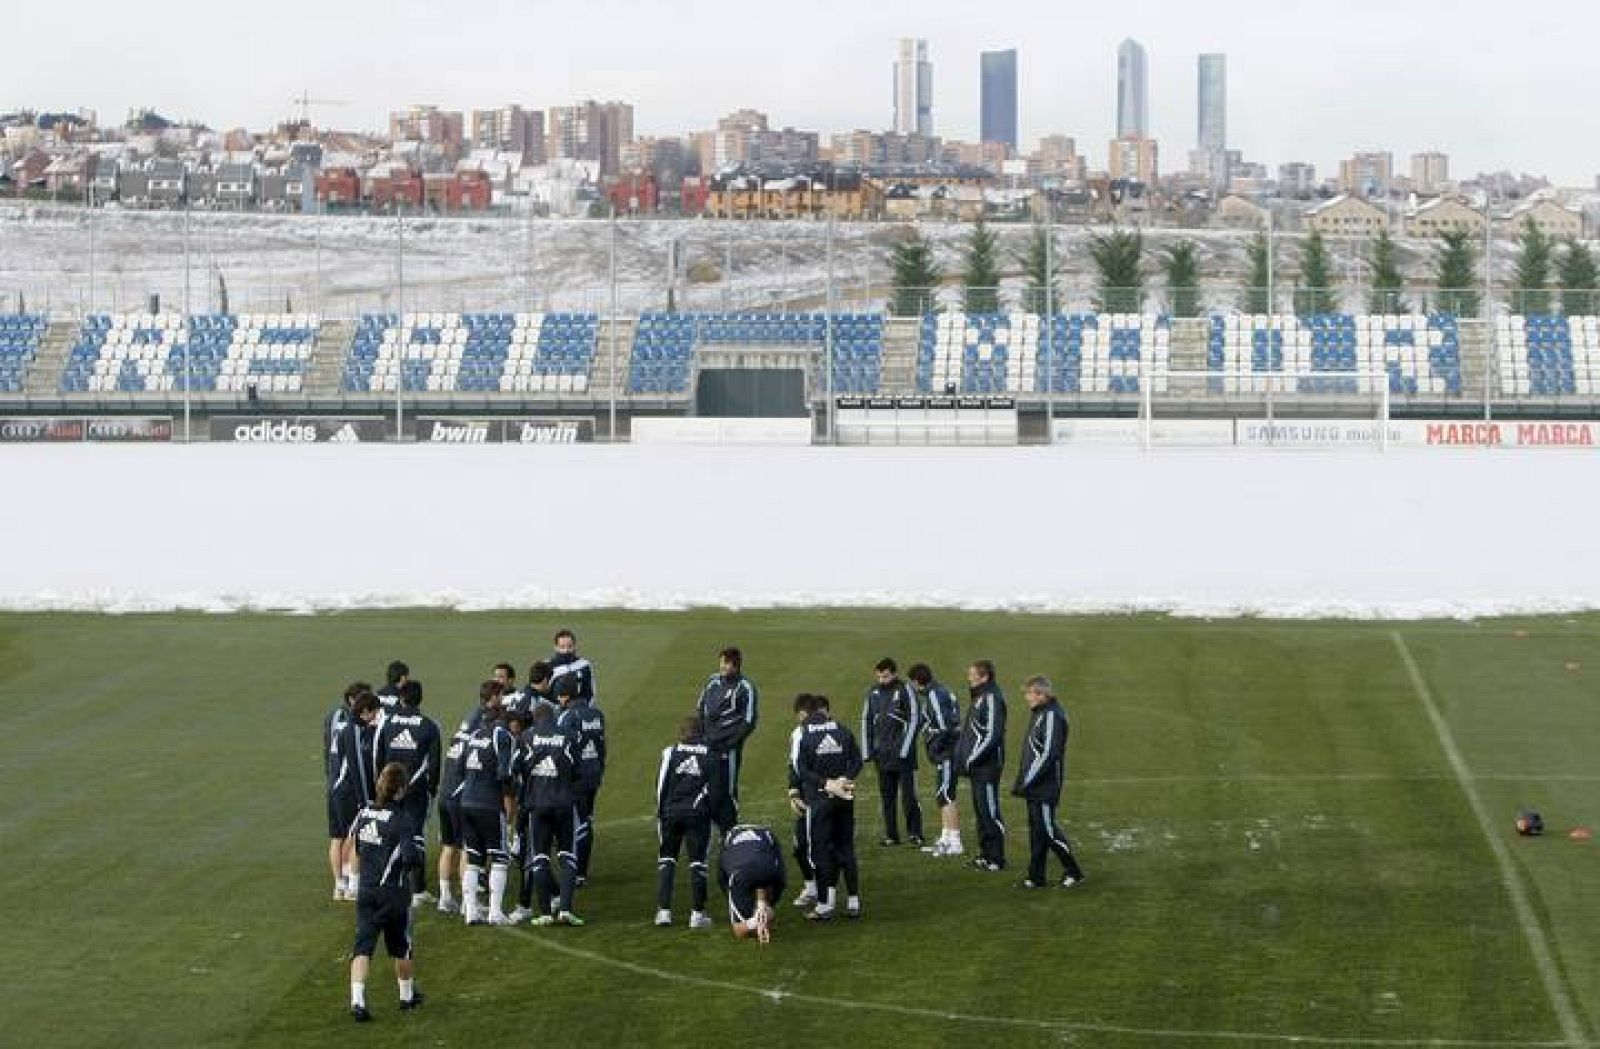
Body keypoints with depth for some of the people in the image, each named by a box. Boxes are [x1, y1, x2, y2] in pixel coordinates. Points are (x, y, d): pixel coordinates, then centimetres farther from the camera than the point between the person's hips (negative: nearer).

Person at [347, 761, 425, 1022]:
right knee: (401, 945, 16)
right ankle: (407, 995, 33)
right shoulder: (402, 820, -17)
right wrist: (419, 858, -3)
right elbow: (410, 857, -24)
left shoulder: (363, 814, 1)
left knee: (363, 944, 0)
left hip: (366, 891, 4)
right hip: (394, 893, -4)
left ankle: (357, 1000, -17)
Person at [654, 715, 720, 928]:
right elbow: (714, 789, 0)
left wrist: (661, 811, 9)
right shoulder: (710, 755, 1)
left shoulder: (670, 753, -2)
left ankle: (664, 910, 7)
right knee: (698, 861, 4)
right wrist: (711, 811, 11)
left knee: (666, 859, 11)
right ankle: (697, 912, 2)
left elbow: (661, 785, -1)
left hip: (671, 812, 0)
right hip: (698, 814, 0)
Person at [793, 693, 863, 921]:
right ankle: (853, 902, 11)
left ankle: (825, 904, 1)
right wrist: (845, 779, -6)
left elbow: (800, 769, -11)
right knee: (846, 847, 11)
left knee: (821, 849, 2)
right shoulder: (843, 731, 4)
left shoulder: (803, 733, -5)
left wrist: (825, 783, -10)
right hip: (844, 799, 3)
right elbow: (857, 760, 1)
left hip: (819, 798, -3)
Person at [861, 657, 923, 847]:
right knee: (886, 796, 8)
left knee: (908, 795, -6)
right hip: (882, 754, 6)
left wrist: (904, 749, -13)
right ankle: (891, 835, 14)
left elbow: (914, 720, -9)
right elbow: (866, 721, 16)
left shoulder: (905, 691, -6)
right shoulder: (874, 693, 10)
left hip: (902, 753, -6)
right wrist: (868, 750, 9)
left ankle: (915, 834, 0)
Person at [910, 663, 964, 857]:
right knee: (942, 797, 16)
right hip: (945, 754, 11)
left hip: (946, 753, -11)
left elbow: (944, 726, -21)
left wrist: (934, 748, -15)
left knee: (946, 796, -10)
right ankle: (945, 839, 23)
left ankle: (954, 842, -10)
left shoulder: (934, 695, -13)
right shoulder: (938, 692, 18)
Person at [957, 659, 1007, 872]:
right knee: (981, 810, 15)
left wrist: (971, 760, -19)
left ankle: (996, 859, -2)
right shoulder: (979, 698, 16)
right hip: (978, 766, 10)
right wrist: (962, 758, 13)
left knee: (990, 812, -6)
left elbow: (991, 735, -22)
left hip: (988, 766, -10)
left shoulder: (991, 698, -15)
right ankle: (986, 854, 22)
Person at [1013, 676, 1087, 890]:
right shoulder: (1039, 714, 15)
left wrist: (1027, 781, -20)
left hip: (1045, 786, -10)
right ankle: (1036, 877, 13)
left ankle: (1074, 872, 3)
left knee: (1046, 830, -7)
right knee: (1037, 830, 10)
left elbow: (1047, 754, -21)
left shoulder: (1051, 715, -15)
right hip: (1035, 786, 10)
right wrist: (1023, 781, 16)